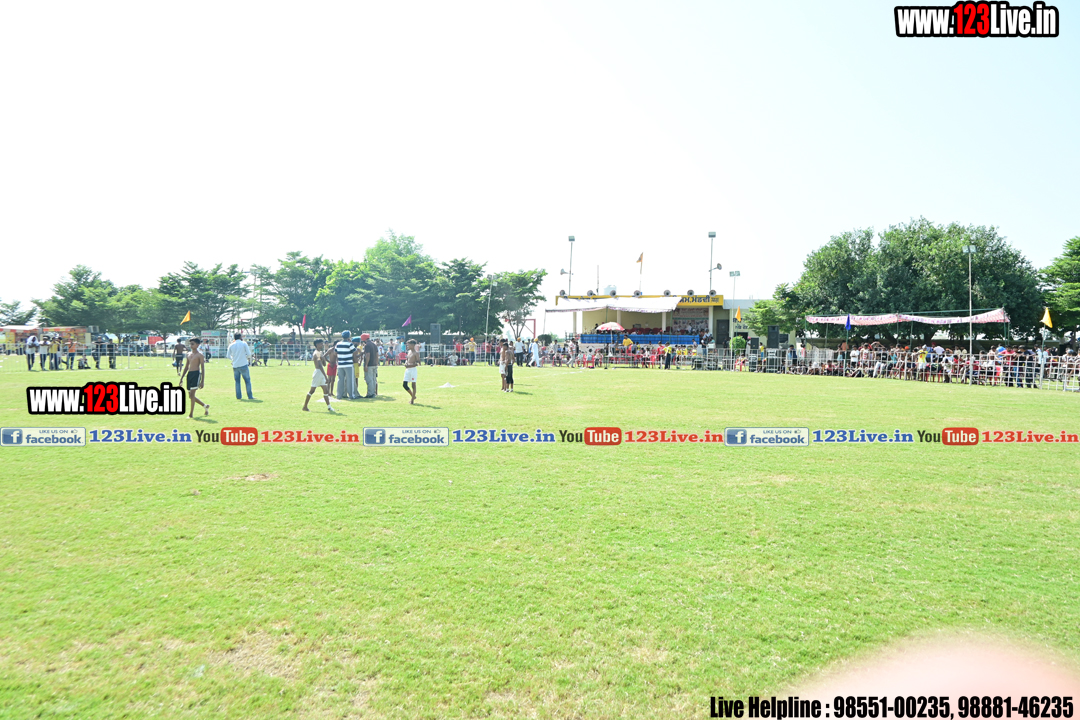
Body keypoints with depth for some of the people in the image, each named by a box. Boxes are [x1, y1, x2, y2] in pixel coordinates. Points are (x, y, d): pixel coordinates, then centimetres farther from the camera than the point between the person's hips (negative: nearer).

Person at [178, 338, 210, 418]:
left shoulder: (200, 355, -4)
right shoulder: (188, 354, 15)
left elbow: (203, 368, -6)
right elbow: (186, 367, 22)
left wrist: (202, 381, -11)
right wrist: (181, 378, 17)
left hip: (196, 374, -8)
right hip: (189, 374, 8)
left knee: (192, 394, -14)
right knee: (190, 396, 10)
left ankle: (191, 413, -8)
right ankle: (205, 406, 29)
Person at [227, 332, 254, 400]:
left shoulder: (231, 345, 6)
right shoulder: (244, 343, -3)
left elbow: (228, 356, 9)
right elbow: (249, 354, -4)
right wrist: (249, 359, 15)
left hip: (235, 366, 3)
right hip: (243, 365, -3)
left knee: (237, 381, 12)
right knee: (247, 380, 3)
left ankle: (238, 396, 9)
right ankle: (250, 396, 0)